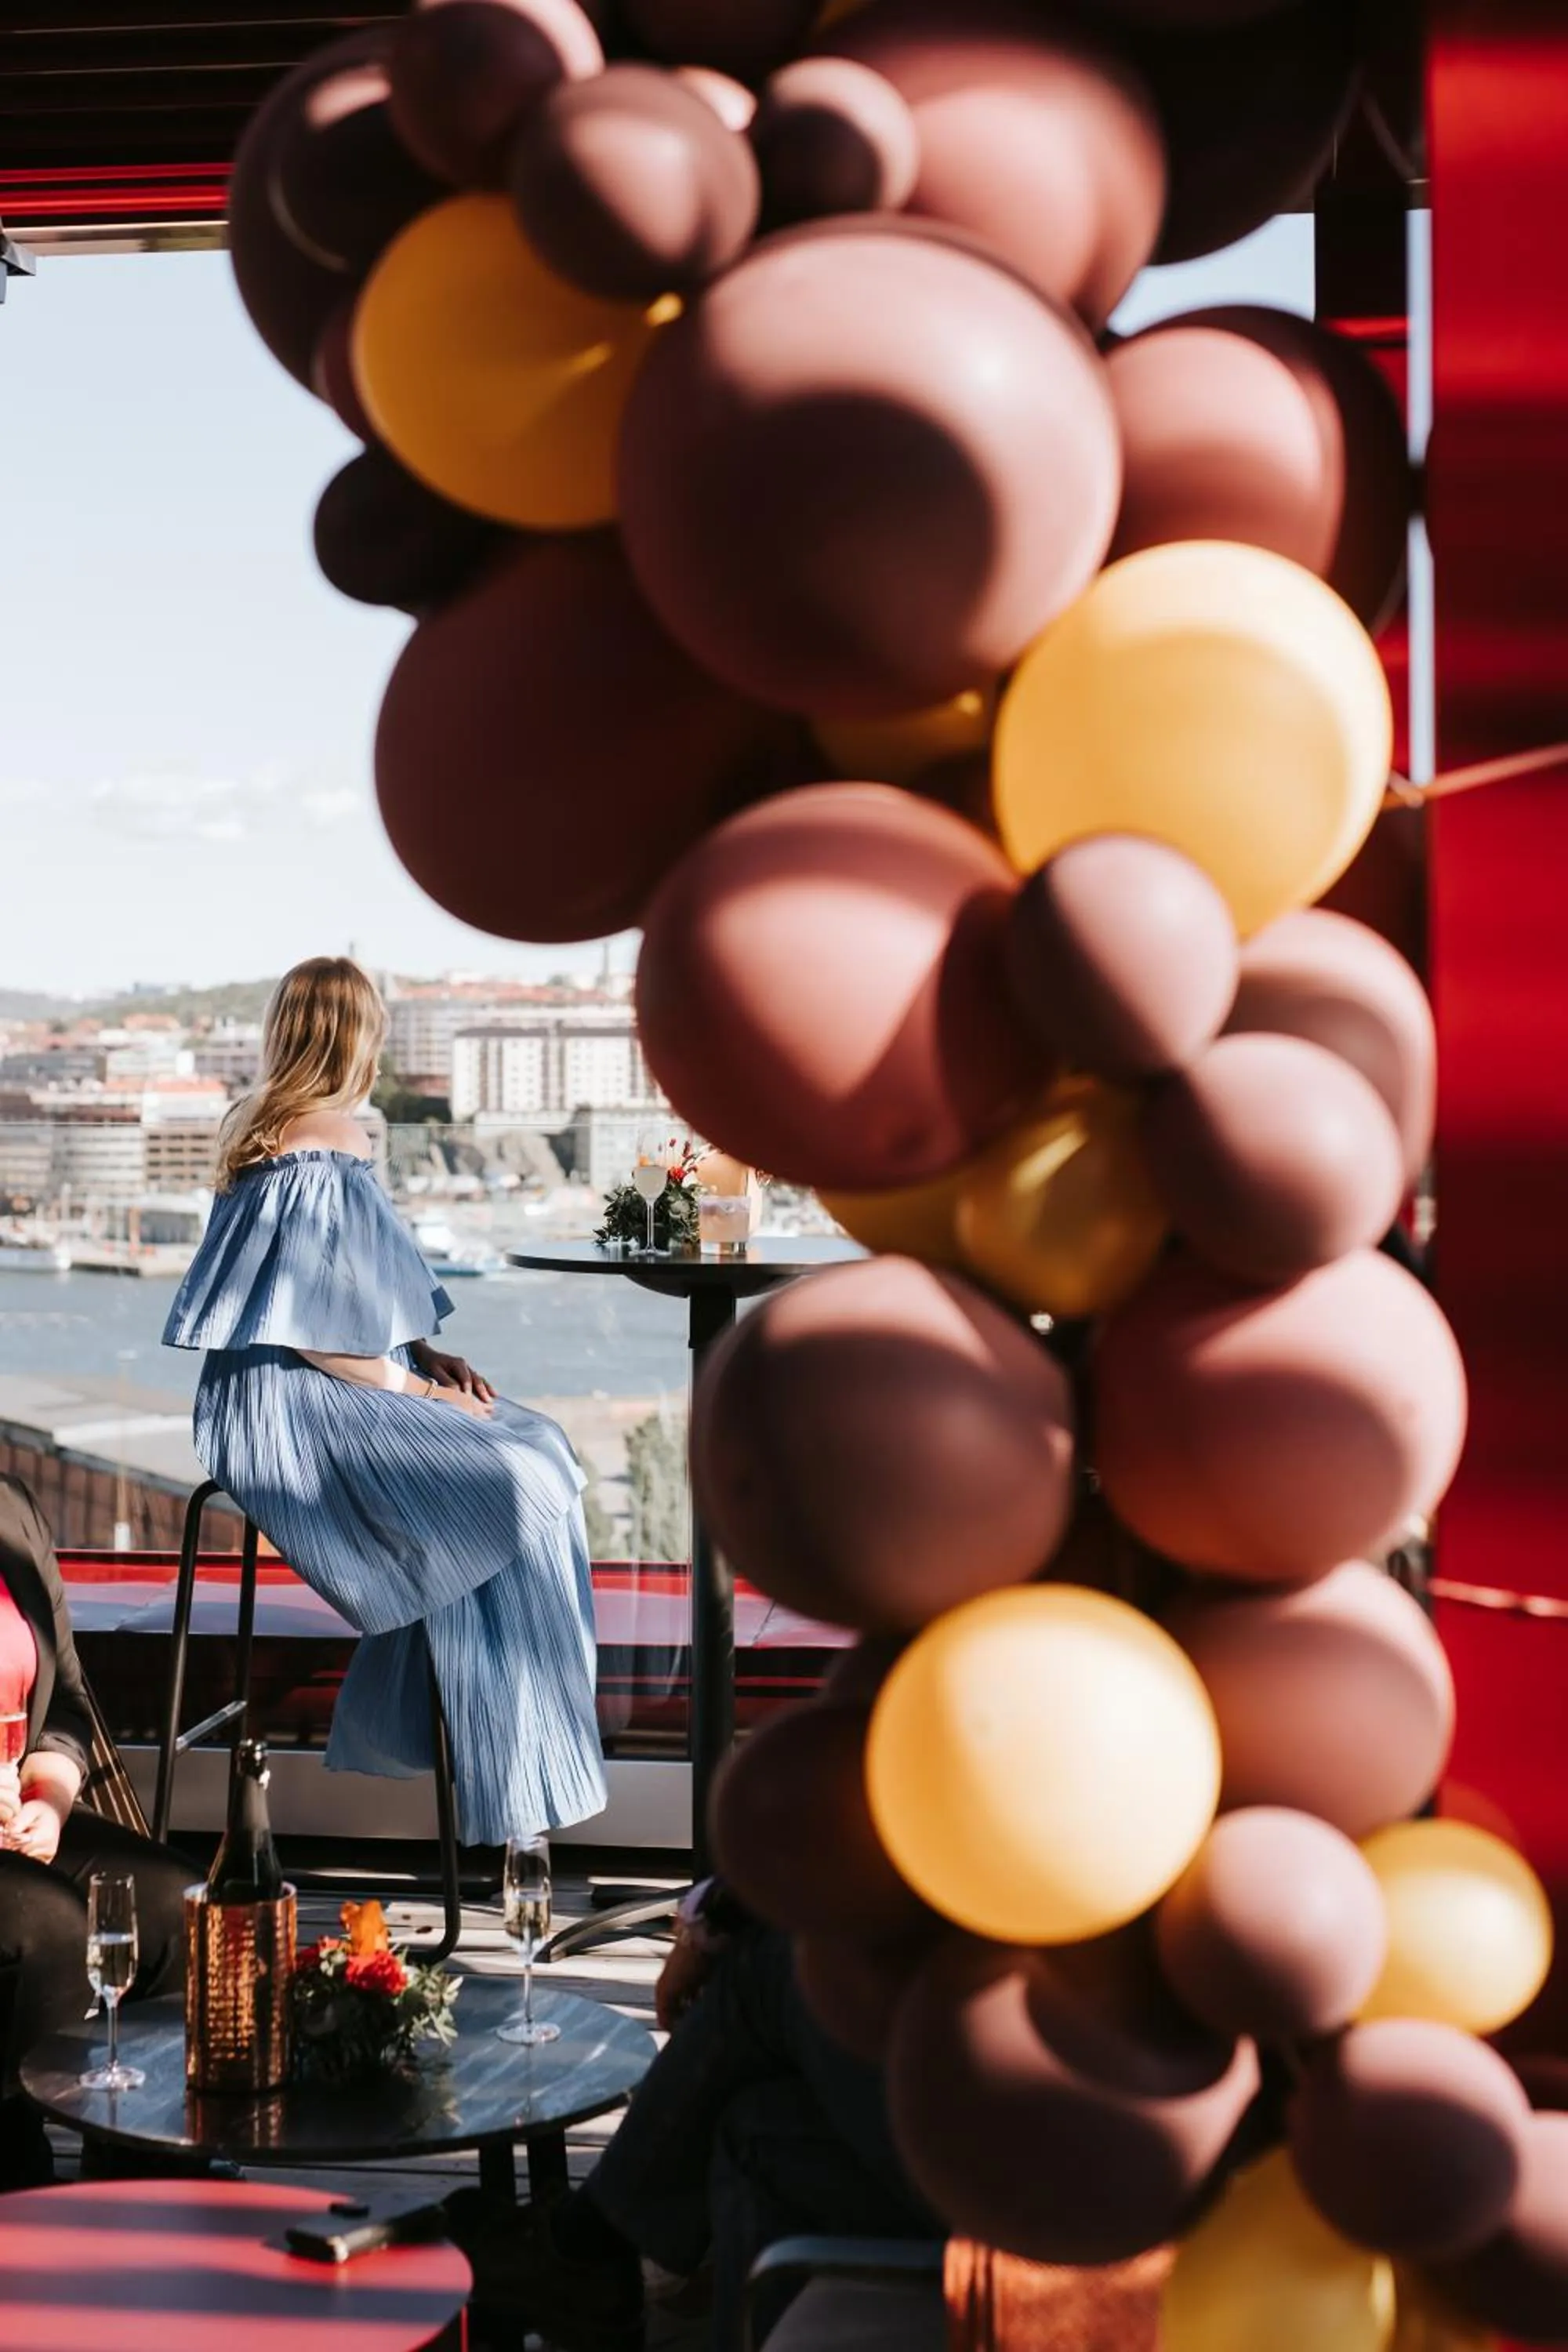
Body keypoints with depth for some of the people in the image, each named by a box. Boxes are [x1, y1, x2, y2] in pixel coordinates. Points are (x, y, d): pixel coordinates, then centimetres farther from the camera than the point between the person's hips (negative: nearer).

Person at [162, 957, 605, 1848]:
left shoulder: (262, 1127, 12)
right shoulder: (328, 1144, -18)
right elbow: (309, 1331, -21)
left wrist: (429, 1356, 9)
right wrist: (418, 1387, -11)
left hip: (294, 1399, 10)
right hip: (296, 1412, -10)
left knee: (537, 1443, 7)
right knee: (516, 1490, -14)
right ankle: (510, 1766, -4)